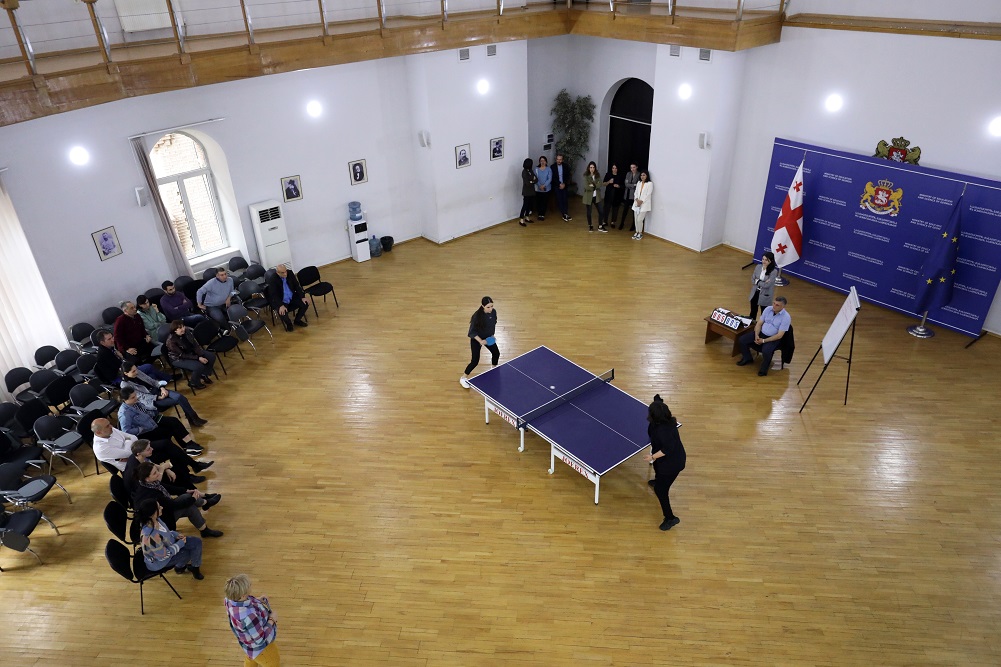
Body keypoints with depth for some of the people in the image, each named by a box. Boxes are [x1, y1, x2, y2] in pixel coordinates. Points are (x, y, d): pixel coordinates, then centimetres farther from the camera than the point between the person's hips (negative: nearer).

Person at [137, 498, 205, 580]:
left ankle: (195, 567, 25)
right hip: (159, 560, -7)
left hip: (168, 545, 7)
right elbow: (164, 555, -28)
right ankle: (179, 567, 30)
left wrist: (175, 534, -6)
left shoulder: (155, 520, -17)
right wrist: (180, 544, -16)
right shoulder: (151, 536, -42)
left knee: (197, 542, 0)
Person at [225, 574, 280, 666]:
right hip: (259, 646, -7)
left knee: (251, 657, 38)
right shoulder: (247, 616, -47)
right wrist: (271, 620, -22)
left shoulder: (231, 599, -24)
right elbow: (261, 639, -33)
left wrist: (257, 600, -10)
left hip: (252, 636, 7)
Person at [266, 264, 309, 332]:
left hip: (292, 298, 5)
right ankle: (289, 323, 7)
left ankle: (297, 320, 13)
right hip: (280, 301, -5)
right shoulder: (272, 280, -19)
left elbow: (297, 286, 1)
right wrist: (281, 305, -36)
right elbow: (273, 295, -22)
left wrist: (302, 297, -10)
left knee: (305, 303, -13)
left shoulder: (290, 273, -6)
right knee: (282, 313, -30)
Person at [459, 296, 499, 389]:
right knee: (475, 361, -9)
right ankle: (463, 378, 12)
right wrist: (481, 341, -34)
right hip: (477, 339, -6)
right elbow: (472, 331, -25)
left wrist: (492, 335, 10)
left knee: (496, 353, 20)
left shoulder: (493, 312, -15)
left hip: (488, 338, 6)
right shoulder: (477, 316, -31)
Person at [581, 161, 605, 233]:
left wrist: (593, 185, -17)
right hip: (588, 196, -3)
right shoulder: (586, 176, -8)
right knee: (589, 212, 8)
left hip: (597, 196, 3)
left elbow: (600, 185, -8)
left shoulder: (597, 175, 3)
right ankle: (590, 226, 26)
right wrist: (595, 186, -10)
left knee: (600, 211, -1)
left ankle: (600, 226, 11)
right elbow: (586, 187, -19)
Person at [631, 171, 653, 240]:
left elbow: (648, 194, -9)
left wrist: (641, 201, -14)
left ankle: (640, 233, 5)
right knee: (636, 219, 5)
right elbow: (636, 192, 12)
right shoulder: (638, 183, 15)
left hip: (644, 204, -5)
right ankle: (637, 232, 18)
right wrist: (637, 199, -6)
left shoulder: (650, 183, -3)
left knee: (640, 219, -10)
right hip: (637, 203, 5)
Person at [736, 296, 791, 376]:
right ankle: (747, 358, 16)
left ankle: (764, 368, -4)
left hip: (773, 338, -5)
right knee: (742, 340, -11)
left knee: (766, 351, -35)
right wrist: (756, 335, -14)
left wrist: (764, 340, -22)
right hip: (761, 333, 5)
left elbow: (779, 335, -20)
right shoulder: (768, 309, -3)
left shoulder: (786, 317, -18)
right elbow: (759, 323, 3)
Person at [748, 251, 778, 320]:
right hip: (755, 293, 5)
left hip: (765, 295, -5)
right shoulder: (758, 267, -2)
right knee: (753, 312, 20)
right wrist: (762, 283, -16)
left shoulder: (774, 272, -18)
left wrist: (757, 281, -10)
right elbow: (752, 280, -1)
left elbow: (767, 285, -22)